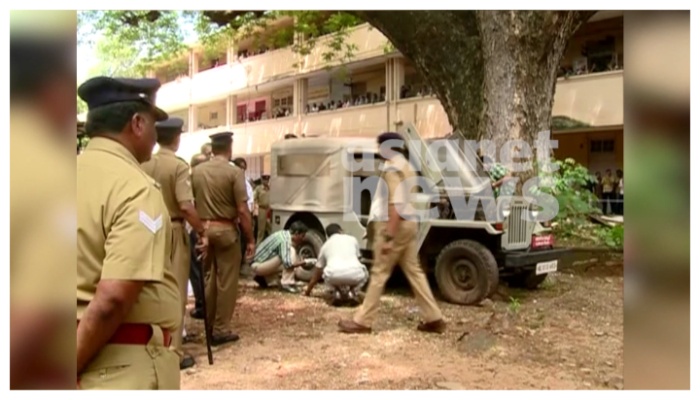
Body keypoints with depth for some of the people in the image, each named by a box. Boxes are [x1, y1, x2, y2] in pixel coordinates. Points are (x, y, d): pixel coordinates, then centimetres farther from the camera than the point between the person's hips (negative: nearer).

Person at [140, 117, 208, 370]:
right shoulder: (179, 165, -14)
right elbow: (186, 206, -21)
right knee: (175, 292, 2)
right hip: (172, 231, -6)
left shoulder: (144, 164, 4)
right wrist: (201, 231, -13)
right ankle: (173, 351, 7)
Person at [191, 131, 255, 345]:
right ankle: (221, 329, 9)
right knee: (226, 281, 4)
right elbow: (242, 210, -14)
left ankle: (207, 324, 28)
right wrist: (250, 239, -7)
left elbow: (191, 203, 8)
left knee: (208, 277, 18)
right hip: (225, 230, -5)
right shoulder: (234, 172, -11)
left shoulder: (197, 171, 4)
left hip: (203, 229, 5)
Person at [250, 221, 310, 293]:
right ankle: (286, 284, -16)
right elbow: (288, 263, -30)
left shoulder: (285, 234, 6)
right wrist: (302, 262, -15)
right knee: (291, 252, -20)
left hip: (261, 263, 10)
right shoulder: (285, 240, -22)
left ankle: (263, 279, 18)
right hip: (258, 265, -10)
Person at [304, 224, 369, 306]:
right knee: (363, 273, 34)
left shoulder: (325, 245, 30)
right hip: (354, 273, 0)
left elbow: (317, 273, 36)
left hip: (334, 275, 1)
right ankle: (352, 292, 8)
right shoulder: (352, 239, 29)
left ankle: (338, 293, 9)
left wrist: (308, 290, 50)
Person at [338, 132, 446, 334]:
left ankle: (362, 321, 5)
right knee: (414, 272, 11)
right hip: (408, 223, 10)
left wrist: (389, 237, -24)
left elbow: (395, 205, -22)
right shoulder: (406, 166, 17)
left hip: (395, 225, -10)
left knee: (379, 274, -3)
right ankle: (433, 319, 14)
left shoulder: (392, 168, -14)